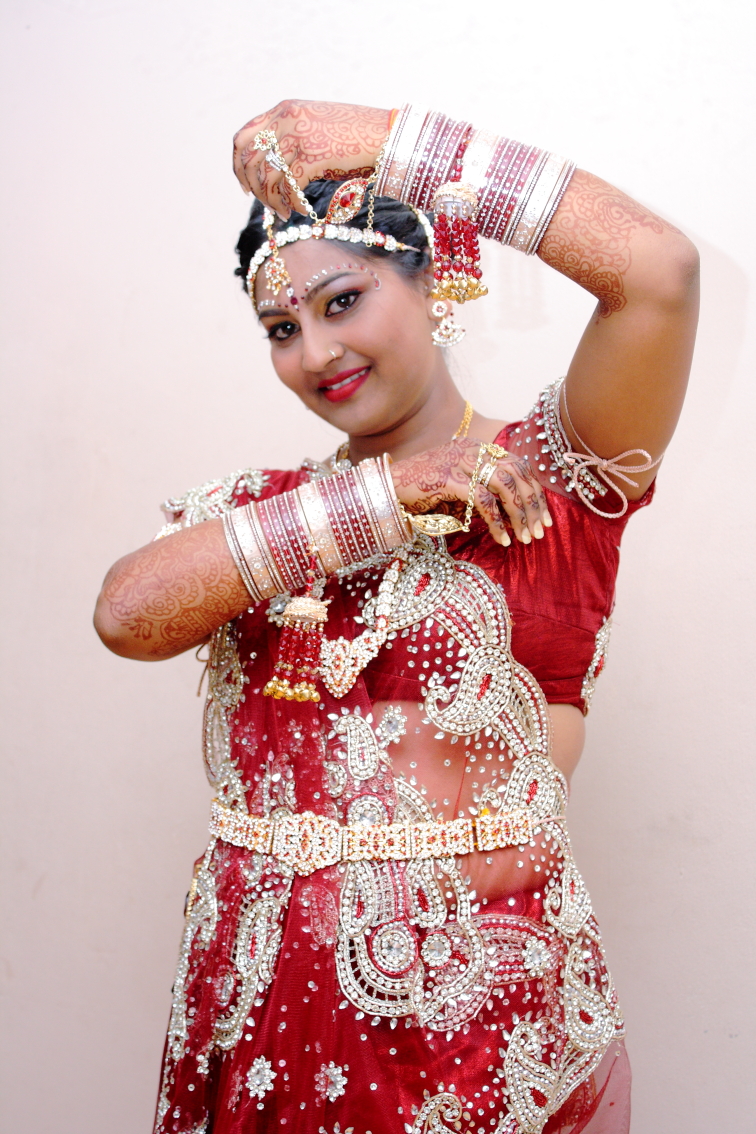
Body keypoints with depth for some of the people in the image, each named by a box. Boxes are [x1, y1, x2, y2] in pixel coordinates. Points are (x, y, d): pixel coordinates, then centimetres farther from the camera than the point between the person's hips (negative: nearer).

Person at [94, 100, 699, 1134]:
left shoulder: (549, 477, -6)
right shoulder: (257, 509, 7)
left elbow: (660, 270, -22)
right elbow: (127, 615, -12)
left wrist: (390, 141, -14)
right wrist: (378, 495, -15)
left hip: (478, 1012, -4)